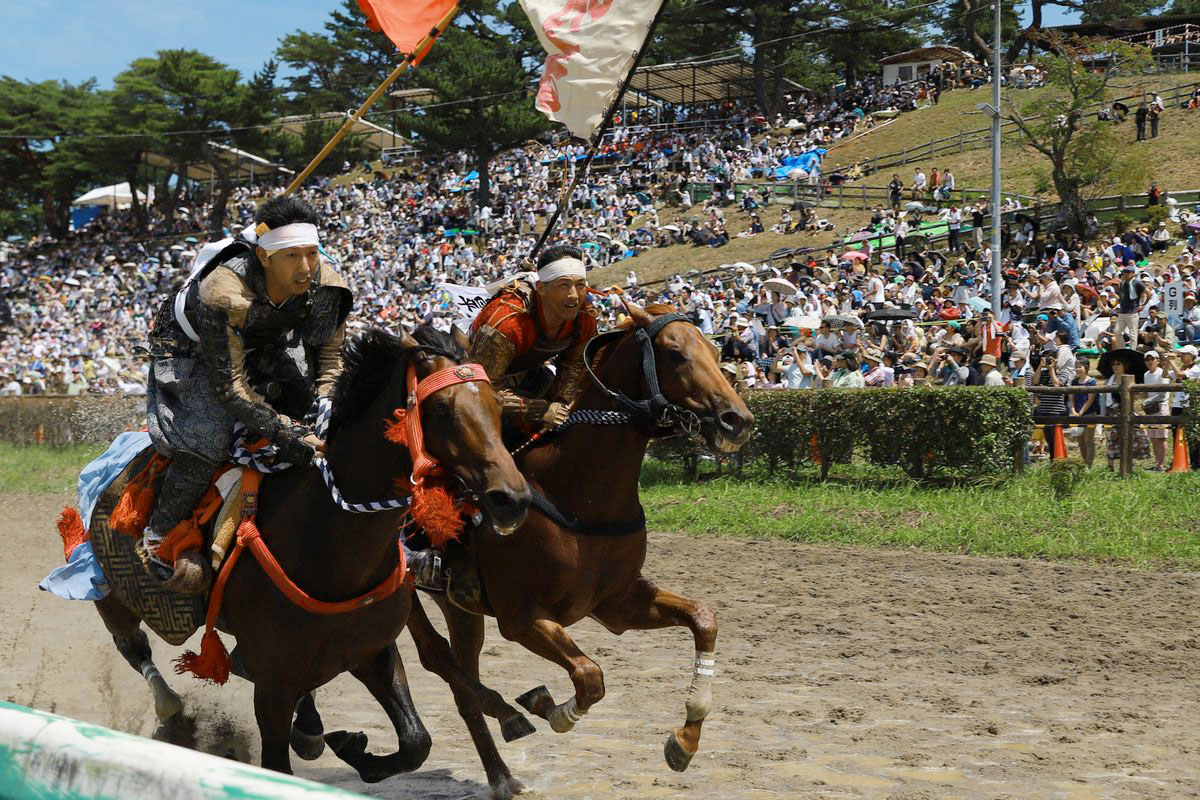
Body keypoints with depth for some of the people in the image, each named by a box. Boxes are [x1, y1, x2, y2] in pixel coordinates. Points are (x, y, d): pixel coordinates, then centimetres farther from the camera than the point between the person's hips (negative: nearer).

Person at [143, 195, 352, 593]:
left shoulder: (325, 285, -25)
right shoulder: (223, 295, -41)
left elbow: (330, 356, -9)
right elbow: (228, 385, -37)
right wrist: (282, 432, -43)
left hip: (261, 345, 7)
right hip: (192, 350, -6)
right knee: (208, 436, -27)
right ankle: (160, 535, -10)